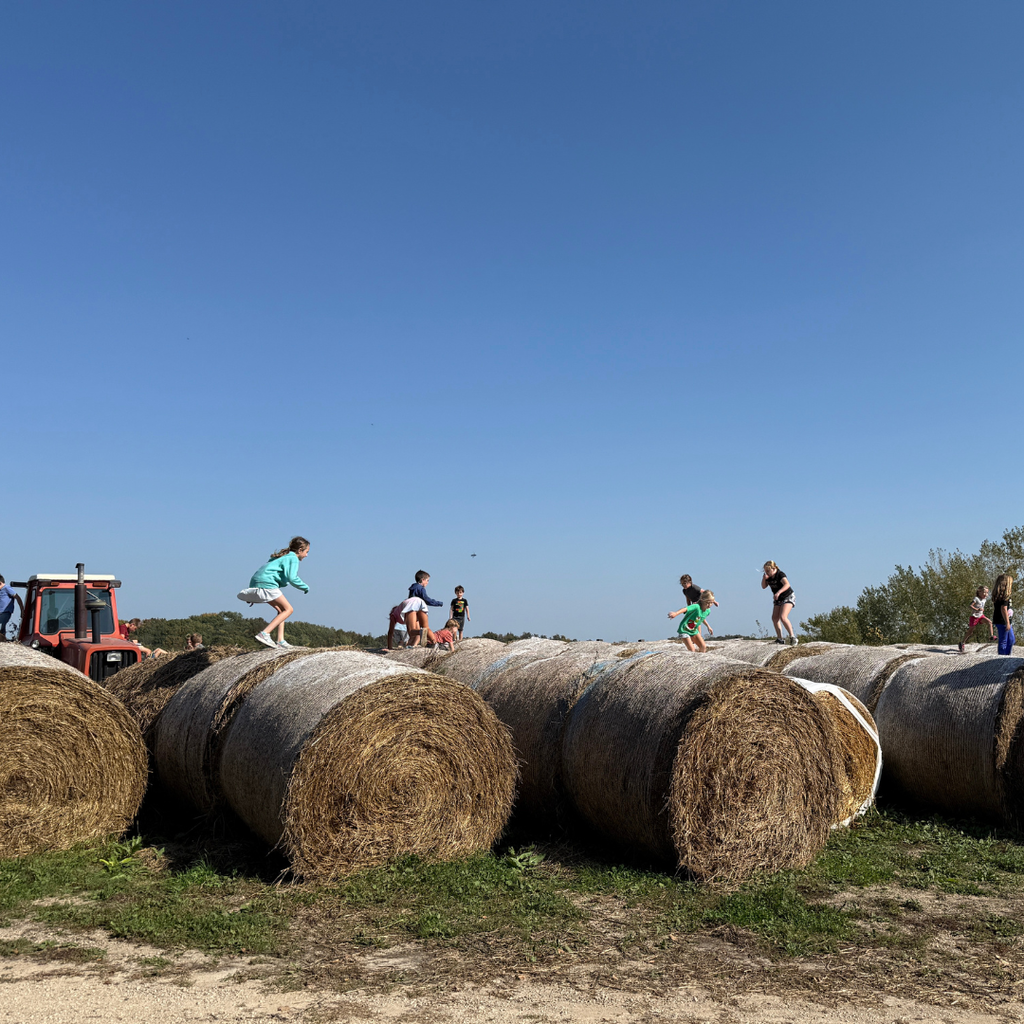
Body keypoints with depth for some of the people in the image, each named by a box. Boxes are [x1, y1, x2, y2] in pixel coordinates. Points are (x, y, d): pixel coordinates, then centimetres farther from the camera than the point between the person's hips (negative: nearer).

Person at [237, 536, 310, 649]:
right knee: (288, 609, -4)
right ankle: (264, 633, -18)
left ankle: (280, 641, 7)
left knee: (282, 610, 16)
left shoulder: (283, 556, 27)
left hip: (256, 582, 10)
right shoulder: (293, 558, -1)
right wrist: (305, 588, 1)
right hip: (266, 583, -10)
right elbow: (292, 578, -16)